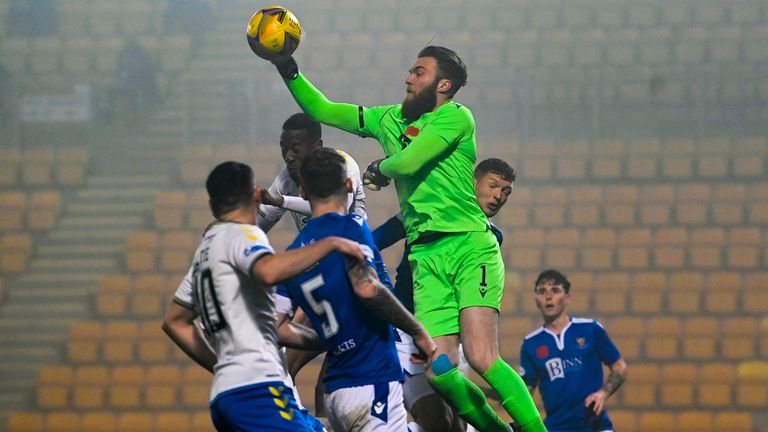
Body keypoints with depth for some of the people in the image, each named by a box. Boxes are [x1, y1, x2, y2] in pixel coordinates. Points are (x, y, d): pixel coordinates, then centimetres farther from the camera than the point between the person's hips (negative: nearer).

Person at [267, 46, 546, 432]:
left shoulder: (456, 117, -2)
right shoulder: (390, 119, 19)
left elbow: (407, 162, -11)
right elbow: (321, 110, 26)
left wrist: (379, 169, 10)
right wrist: (289, 70, 15)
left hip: (470, 247, -6)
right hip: (426, 256, 6)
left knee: (481, 359, -22)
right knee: (438, 371, -10)